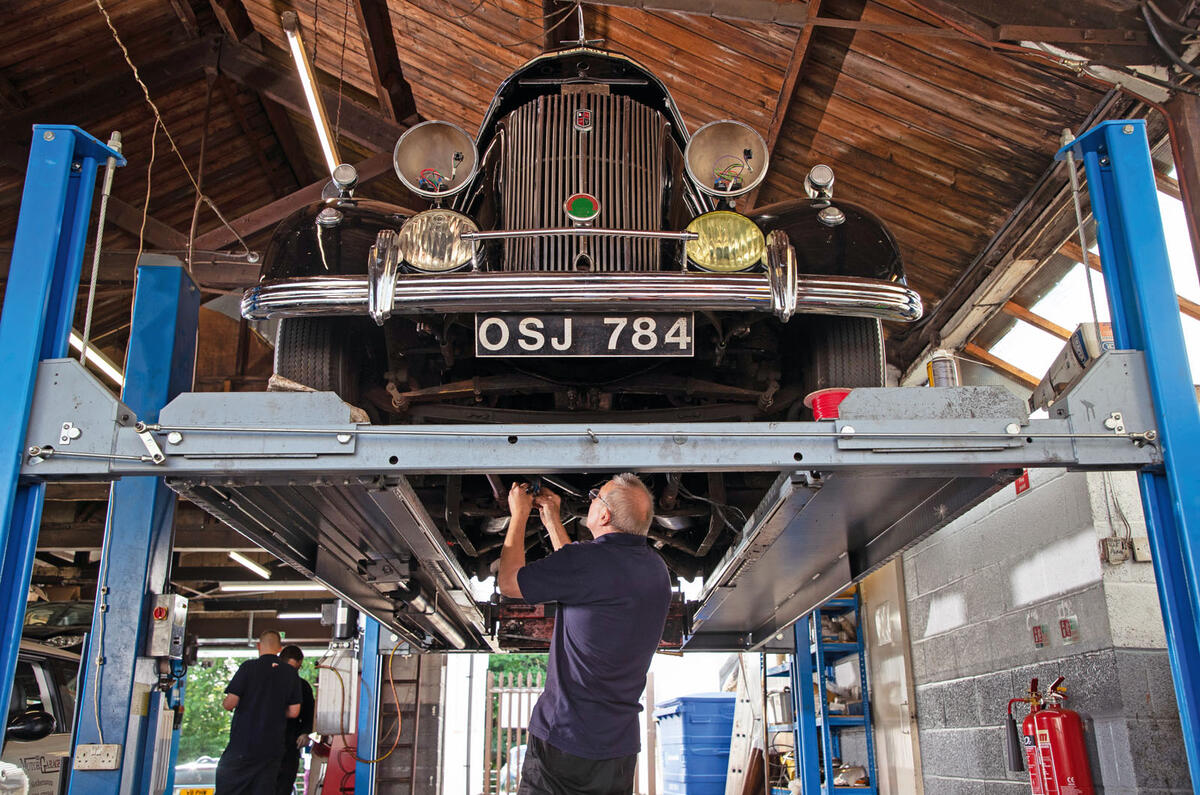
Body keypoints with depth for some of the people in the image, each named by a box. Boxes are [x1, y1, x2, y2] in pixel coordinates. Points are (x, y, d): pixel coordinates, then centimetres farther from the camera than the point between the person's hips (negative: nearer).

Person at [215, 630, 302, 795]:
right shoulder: (291, 673, 4)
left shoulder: (249, 667, -6)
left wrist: (224, 704, 12)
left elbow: (230, 702, -10)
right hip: (273, 747, 3)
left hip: (243, 744, -3)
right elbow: (294, 712, 3)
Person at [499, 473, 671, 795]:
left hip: (564, 741, -7)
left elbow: (509, 582, -5)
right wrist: (551, 519, 28)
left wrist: (519, 514, 8)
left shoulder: (589, 560, -18)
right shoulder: (655, 568, 6)